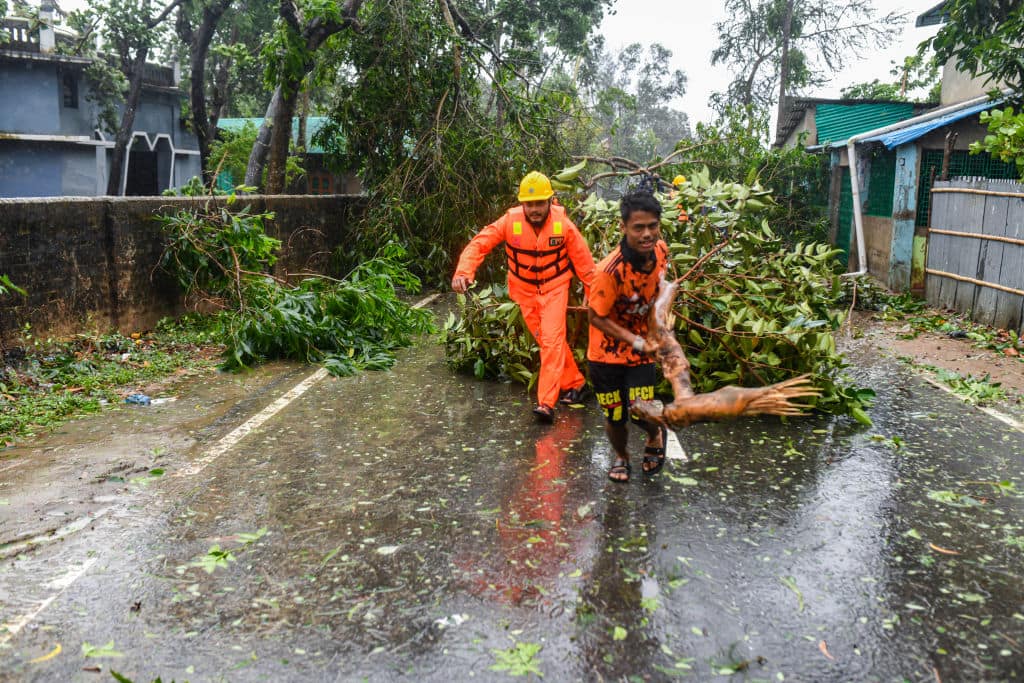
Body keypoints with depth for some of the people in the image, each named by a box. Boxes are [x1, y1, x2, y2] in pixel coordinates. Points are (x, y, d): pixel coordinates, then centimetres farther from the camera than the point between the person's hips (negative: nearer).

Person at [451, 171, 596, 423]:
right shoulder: (510, 221, -18)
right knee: (548, 341, 9)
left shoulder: (563, 223, -17)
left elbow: (583, 260, -7)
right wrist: (463, 271, -38)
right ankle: (574, 383, 28)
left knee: (552, 340, -14)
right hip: (525, 291, 2)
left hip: (555, 287, -2)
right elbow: (480, 243, -21)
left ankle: (546, 403, -15)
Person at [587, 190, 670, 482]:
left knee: (643, 414, -8)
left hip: (641, 347, 3)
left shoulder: (661, 250, -13)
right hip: (607, 351, -3)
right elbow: (597, 317, -19)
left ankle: (656, 435, 30)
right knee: (615, 417, 8)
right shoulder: (611, 270, -31)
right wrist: (636, 341, -25)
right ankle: (621, 457, 42)